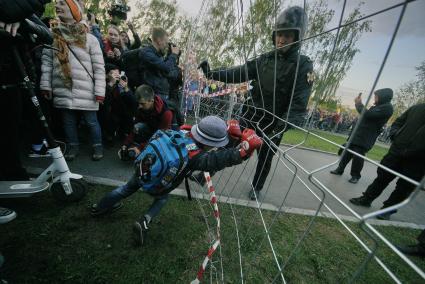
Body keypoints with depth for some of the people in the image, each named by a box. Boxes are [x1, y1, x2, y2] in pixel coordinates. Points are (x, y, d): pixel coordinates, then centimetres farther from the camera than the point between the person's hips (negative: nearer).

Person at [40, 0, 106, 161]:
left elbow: (99, 67, -4)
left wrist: (99, 90, -10)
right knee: (68, 121, 11)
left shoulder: (89, 39, 0)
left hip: (86, 92, -4)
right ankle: (73, 146, 27)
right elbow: (46, 62, 11)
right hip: (63, 91, 4)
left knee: (91, 121, 4)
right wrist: (46, 85, 3)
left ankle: (97, 146, 20)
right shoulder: (52, 36, 10)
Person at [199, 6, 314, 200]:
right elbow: (240, 73, -3)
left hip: (273, 124, -2)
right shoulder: (264, 59, 3)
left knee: (265, 158, 15)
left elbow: (298, 104, -19)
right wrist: (212, 74, -14)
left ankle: (256, 187, 40)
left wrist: (280, 128, -30)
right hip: (250, 117, 3)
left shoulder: (303, 66, -10)